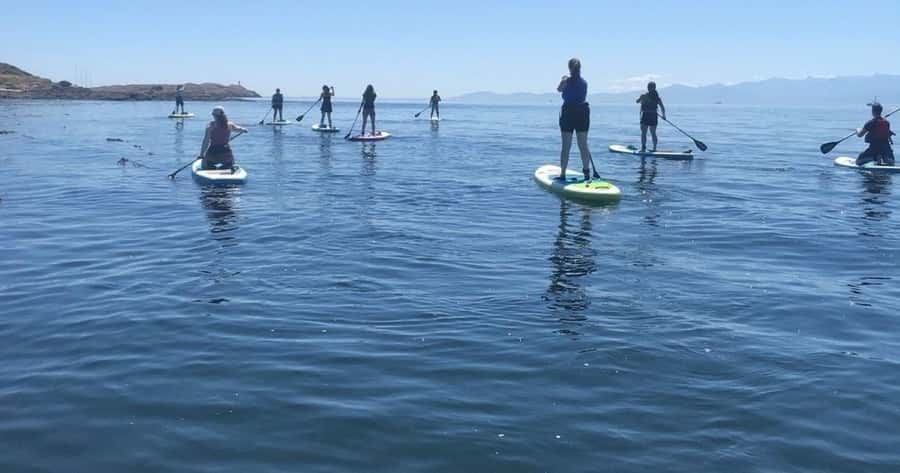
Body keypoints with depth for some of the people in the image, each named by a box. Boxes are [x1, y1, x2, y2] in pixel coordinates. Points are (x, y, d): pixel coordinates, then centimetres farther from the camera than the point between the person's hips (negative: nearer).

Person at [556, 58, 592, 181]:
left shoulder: (566, 80, -8)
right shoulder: (584, 82, 3)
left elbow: (559, 89, 12)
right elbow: (583, 97, 12)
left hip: (568, 113, -3)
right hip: (583, 113, 3)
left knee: (566, 146, 0)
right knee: (583, 145, 9)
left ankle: (562, 174, 2)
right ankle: (586, 172, 11)